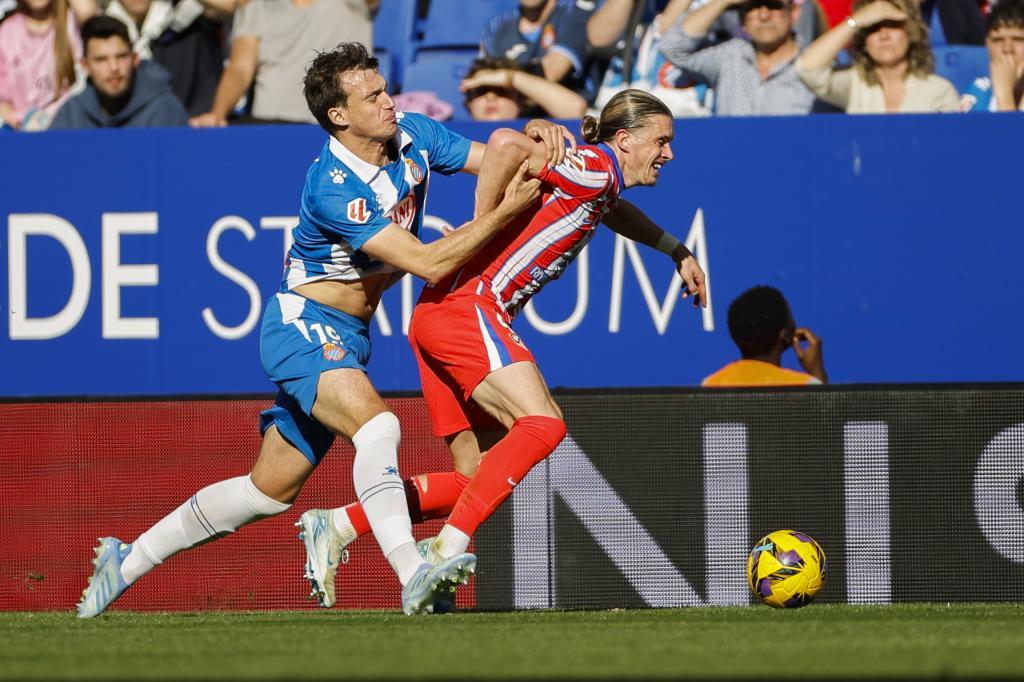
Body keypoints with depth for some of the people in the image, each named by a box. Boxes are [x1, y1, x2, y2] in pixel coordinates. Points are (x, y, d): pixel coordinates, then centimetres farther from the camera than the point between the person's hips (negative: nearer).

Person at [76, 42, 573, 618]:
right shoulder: (333, 191, -25)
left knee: (270, 490, 12)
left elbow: (496, 157, 8)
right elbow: (429, 263, -28)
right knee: (376, 424, -34)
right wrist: (506, 213, -30)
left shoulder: (414, 136, -2)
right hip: (303, 326, -8)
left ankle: (129, 560, 24)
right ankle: (413, 578, -43)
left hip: (347, 338, 8)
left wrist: (532, 135, -14)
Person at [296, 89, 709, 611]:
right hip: (465, 307, -10)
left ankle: (336, 527, 9)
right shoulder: (595, 166, -10)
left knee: (481, 480, 7)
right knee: (541, 424, -23)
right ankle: (447, 549, -27)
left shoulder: (600, 184, 20)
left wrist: (677, 252, 46)